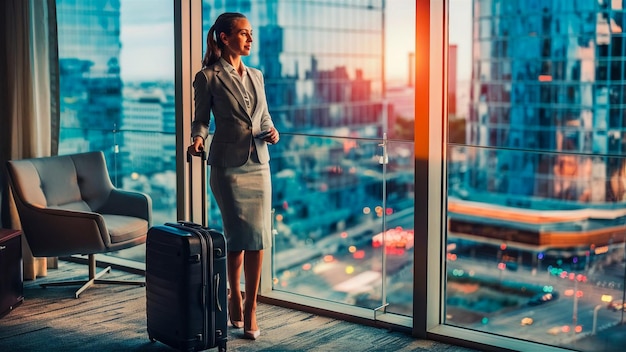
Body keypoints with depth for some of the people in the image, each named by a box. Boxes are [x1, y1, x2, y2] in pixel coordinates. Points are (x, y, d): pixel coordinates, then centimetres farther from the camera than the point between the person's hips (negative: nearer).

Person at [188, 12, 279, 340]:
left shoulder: (256, 76, 13)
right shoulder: (208, 77, -3)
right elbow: (201, 119, 1)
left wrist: (272, 133, -2)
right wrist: (197, 138, -19)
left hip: (258, 164, 5)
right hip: (228, 165, -5)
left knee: (258, 237, 2)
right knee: (239, 235, -4)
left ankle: (250, 306, 12)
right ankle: (235, 296, 18)